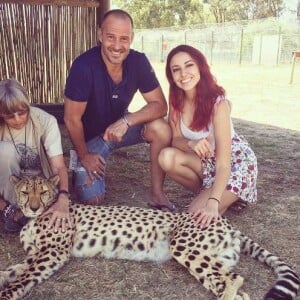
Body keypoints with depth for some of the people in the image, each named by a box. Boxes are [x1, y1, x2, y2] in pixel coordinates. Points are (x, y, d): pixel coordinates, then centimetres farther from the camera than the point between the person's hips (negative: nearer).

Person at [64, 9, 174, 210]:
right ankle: (80, 168, 23)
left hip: (120, 126, 3)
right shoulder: (84, 66, -30)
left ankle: (157, 193, -9)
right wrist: (84, 156, -10)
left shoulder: (138, 62, -18)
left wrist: (126, 121, -32)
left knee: (161, 129, -25)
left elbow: (160, 105, -17)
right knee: (93, 201, -9)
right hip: (90, 136, -3)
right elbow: (72, 119, -21)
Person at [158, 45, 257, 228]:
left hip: (236, 162, -5)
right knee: (167, 157, -24)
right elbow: (176, 139, -9)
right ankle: (206, 191, 0)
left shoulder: (218, 103, -29)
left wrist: (213, 203, -43)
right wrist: (190, 144, -33)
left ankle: (227, 200, 9)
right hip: (206, 160, 5)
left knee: (197, 216, -21)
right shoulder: (176, 101, -13)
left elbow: (223, 163, -32)